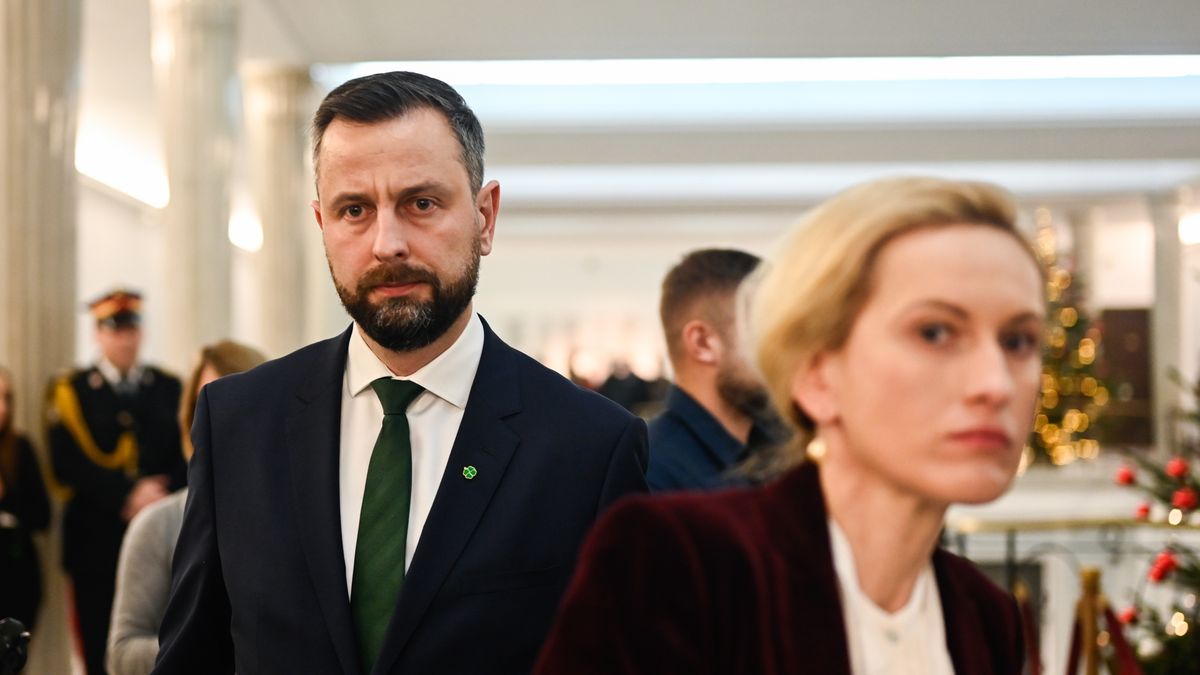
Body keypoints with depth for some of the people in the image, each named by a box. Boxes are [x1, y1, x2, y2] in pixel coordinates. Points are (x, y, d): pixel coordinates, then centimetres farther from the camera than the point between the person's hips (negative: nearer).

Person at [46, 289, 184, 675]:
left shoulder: (168, 389, 14)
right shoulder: (70, 392, 6)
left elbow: (186, 457, 6)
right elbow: (68, 465, -6)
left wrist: (161, 498, -12)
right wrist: (127, 496, -14)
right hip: (97, 542, -1)